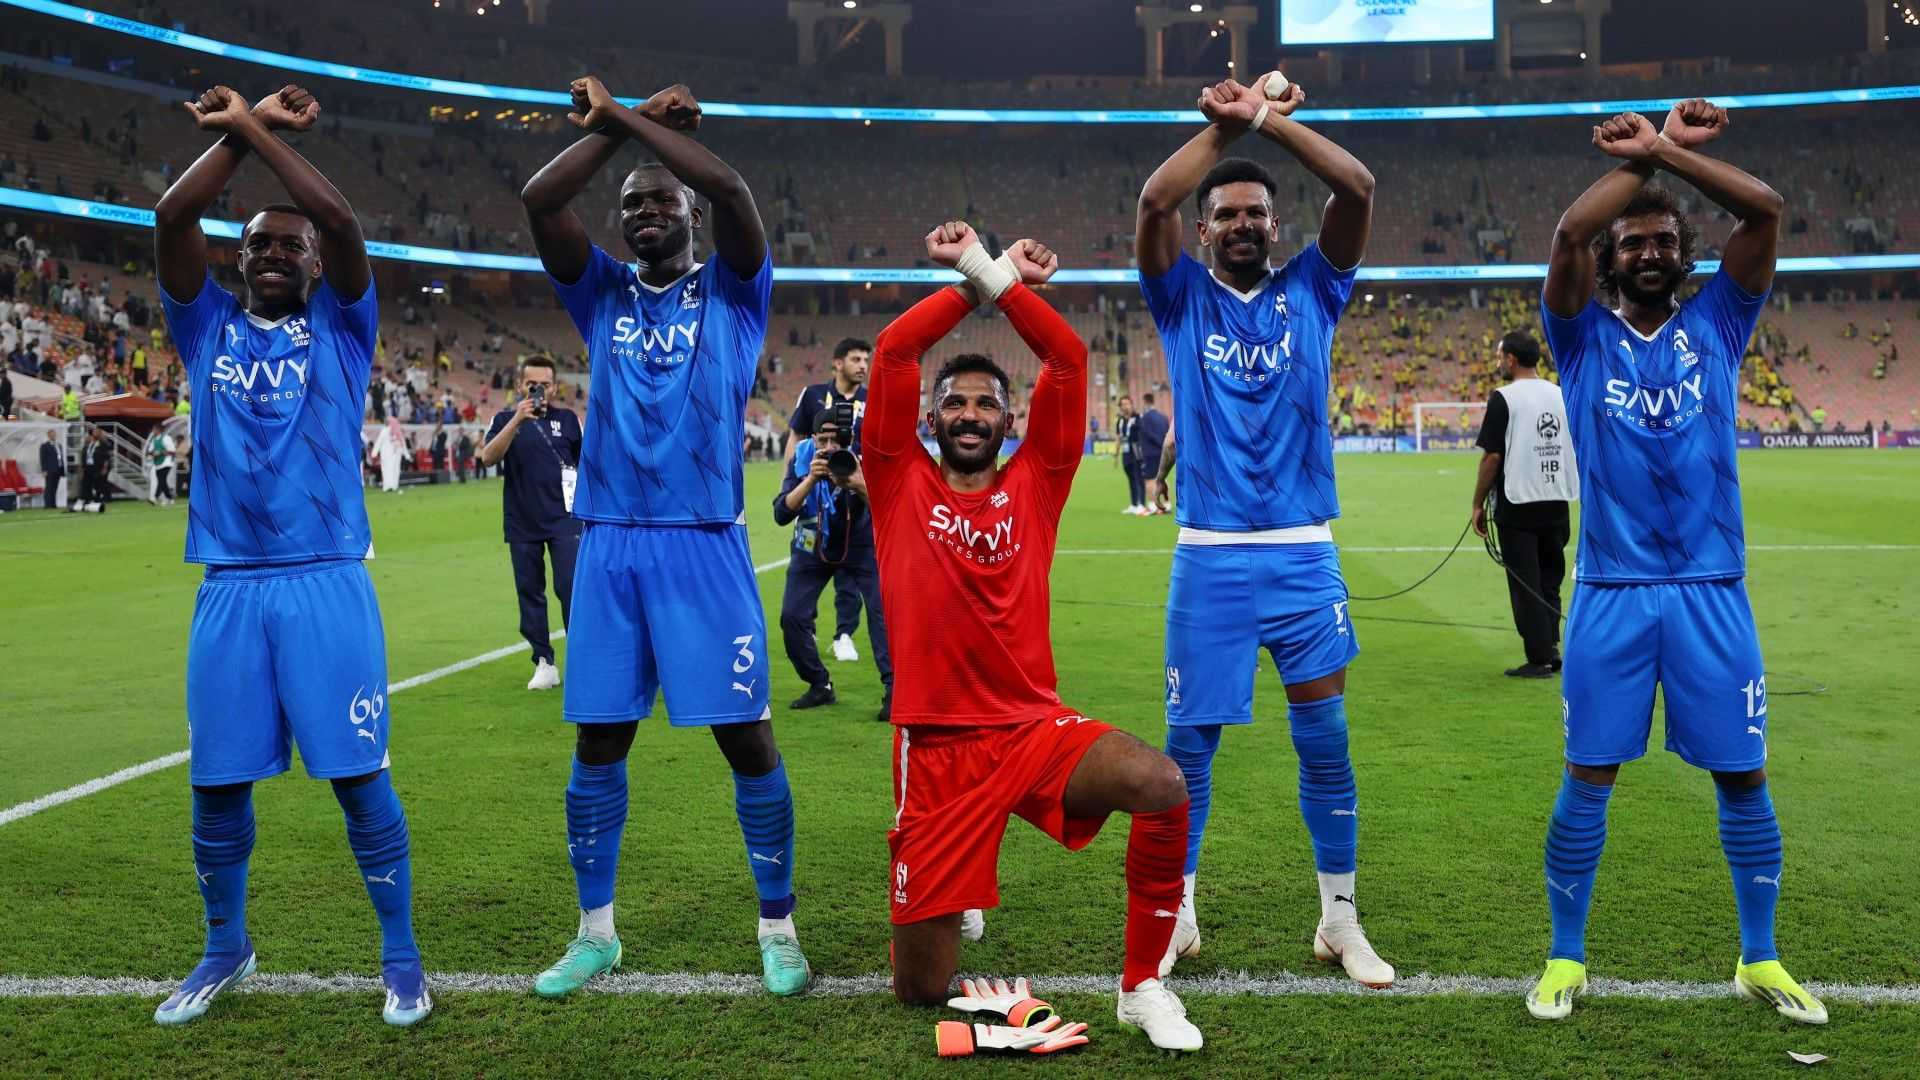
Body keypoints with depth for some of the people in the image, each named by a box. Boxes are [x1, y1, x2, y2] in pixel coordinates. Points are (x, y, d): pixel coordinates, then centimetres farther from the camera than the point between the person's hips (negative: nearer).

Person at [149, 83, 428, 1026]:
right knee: (217, 781, 8)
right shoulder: (210, 329, 12)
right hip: (231, 587, 3)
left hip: (328, 583, -3)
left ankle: (400, 958, 11)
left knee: (357, 774, -1)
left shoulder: (340, 330, 7)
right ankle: (226, 949, 28)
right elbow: (171, 218, 0)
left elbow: (341, 221, -8)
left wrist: (255, 128, -3)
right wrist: (241, 129, 0)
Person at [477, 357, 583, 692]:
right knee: (529, 591, 5)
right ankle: (544, 663, 14)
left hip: (564, 518, -1)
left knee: (570, 587, -10)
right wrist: (517, 420, -24)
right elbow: (488, 458, -14)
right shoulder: (505, 419, 3)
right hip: (522, 523, 1)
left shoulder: (568, 419, 5)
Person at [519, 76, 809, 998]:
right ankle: (596, 932, 22)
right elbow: (539, 199, -1)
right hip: (609, 547, 3)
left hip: (705, 547, -3)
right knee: (597, 743, 8)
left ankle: (778, 928, 14)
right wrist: (622, 122, 1)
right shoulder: (603, 295, 12)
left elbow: (729, 186, -12)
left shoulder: (732, 293, 5)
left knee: (747, 740, 0)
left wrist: (618, 116, -5)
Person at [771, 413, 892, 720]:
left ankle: (893, 691, -14)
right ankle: (819, 686, 15)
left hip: (861, 545, -2)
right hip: (813, 546, 2)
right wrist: (810, 480, -37)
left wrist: (860, 486, -46)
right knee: (792, 617, -4)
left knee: (881, 610, -19)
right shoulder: (802, 461, -18)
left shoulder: (864, 461, -22)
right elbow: (781, 515, -24)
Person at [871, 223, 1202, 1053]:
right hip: (935, 749, -1)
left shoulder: (1034, 484, 6)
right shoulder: (901, 484, 3)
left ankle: (1142, 986, -8)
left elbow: (1069, 359, -2)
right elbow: (892, 353, -7)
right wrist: (970, 280, -4)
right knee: (922, 989, 2)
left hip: (1036, 731, 1)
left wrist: (1004, 280, -8)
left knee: (1164, 786, -29)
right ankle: (948, 911, 41)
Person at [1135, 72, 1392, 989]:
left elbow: (1359, 189, -4)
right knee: (1189, 746, 5)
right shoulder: (1183, 300, 6)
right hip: (1209, 558, -1)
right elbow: (1153, 202, -11)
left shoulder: (1311, 292, 8)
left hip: (1304, 554, 1)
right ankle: (1174, 916, 20)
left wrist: (1275, 122, -7)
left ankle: (1340, 921, 18)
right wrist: (1224, 128, -13)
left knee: (1326, 741, 4)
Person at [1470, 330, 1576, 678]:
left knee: (1525, 585, 0)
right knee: (1550, 582, 16)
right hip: (1558, 504, 6)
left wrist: (1478, 504, -4)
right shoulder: (1563, 395, 9)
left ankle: (1540, 659, 1)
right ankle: (1551, 646, 13)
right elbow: (1576, 451, 13)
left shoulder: (1504, 398, -10)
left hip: (1518, 507, -6)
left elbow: (1492, 457, -12)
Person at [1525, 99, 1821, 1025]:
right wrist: (1638, 161, -3)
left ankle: (1760, 960, 23)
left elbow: (1766, 211, -2)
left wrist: (1672, 151, -3)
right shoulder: (1585, 337, 5)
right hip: (1611, 592, -1)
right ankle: (1566, 960, 16)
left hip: (1712, 590, 2)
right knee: (1588, 777, 3)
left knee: (1743, 776, 7)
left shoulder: (1716, 324, 9)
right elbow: (1566, 234, -11)